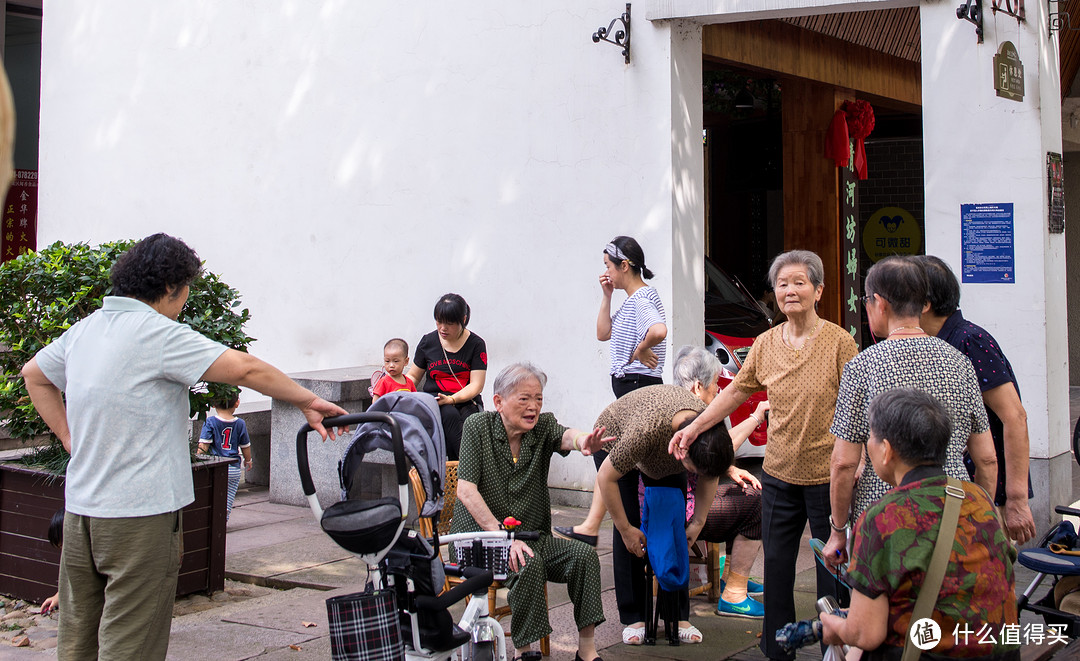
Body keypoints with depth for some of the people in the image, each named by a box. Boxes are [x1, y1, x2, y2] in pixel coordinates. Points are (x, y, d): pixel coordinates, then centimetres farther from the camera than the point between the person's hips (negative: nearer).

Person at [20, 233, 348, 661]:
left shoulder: (84, 330, 9)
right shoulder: (157, 334, -15)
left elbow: (34, 374, 26)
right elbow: (245, 369, -20)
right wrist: (308, 402, -9)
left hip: (80, 510, 8)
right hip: (141, 514, -8)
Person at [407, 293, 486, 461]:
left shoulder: (476, 344, 3)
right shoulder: (428, 342, 10)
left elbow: (476, 385, -3)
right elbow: (413, 376, 21)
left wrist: (452, 399, -20)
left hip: (466, 401, 0)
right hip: (433, 399, 1)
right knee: (450, 415, -35)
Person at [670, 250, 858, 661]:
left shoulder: (839, 342, -9)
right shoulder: (766, 343, 5)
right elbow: (736, 391, 15)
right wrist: (694, 428, 12)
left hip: (827, 476, -4)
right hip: (779, 473, 5)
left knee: (833, 566, 5)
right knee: (776, 565, 11)